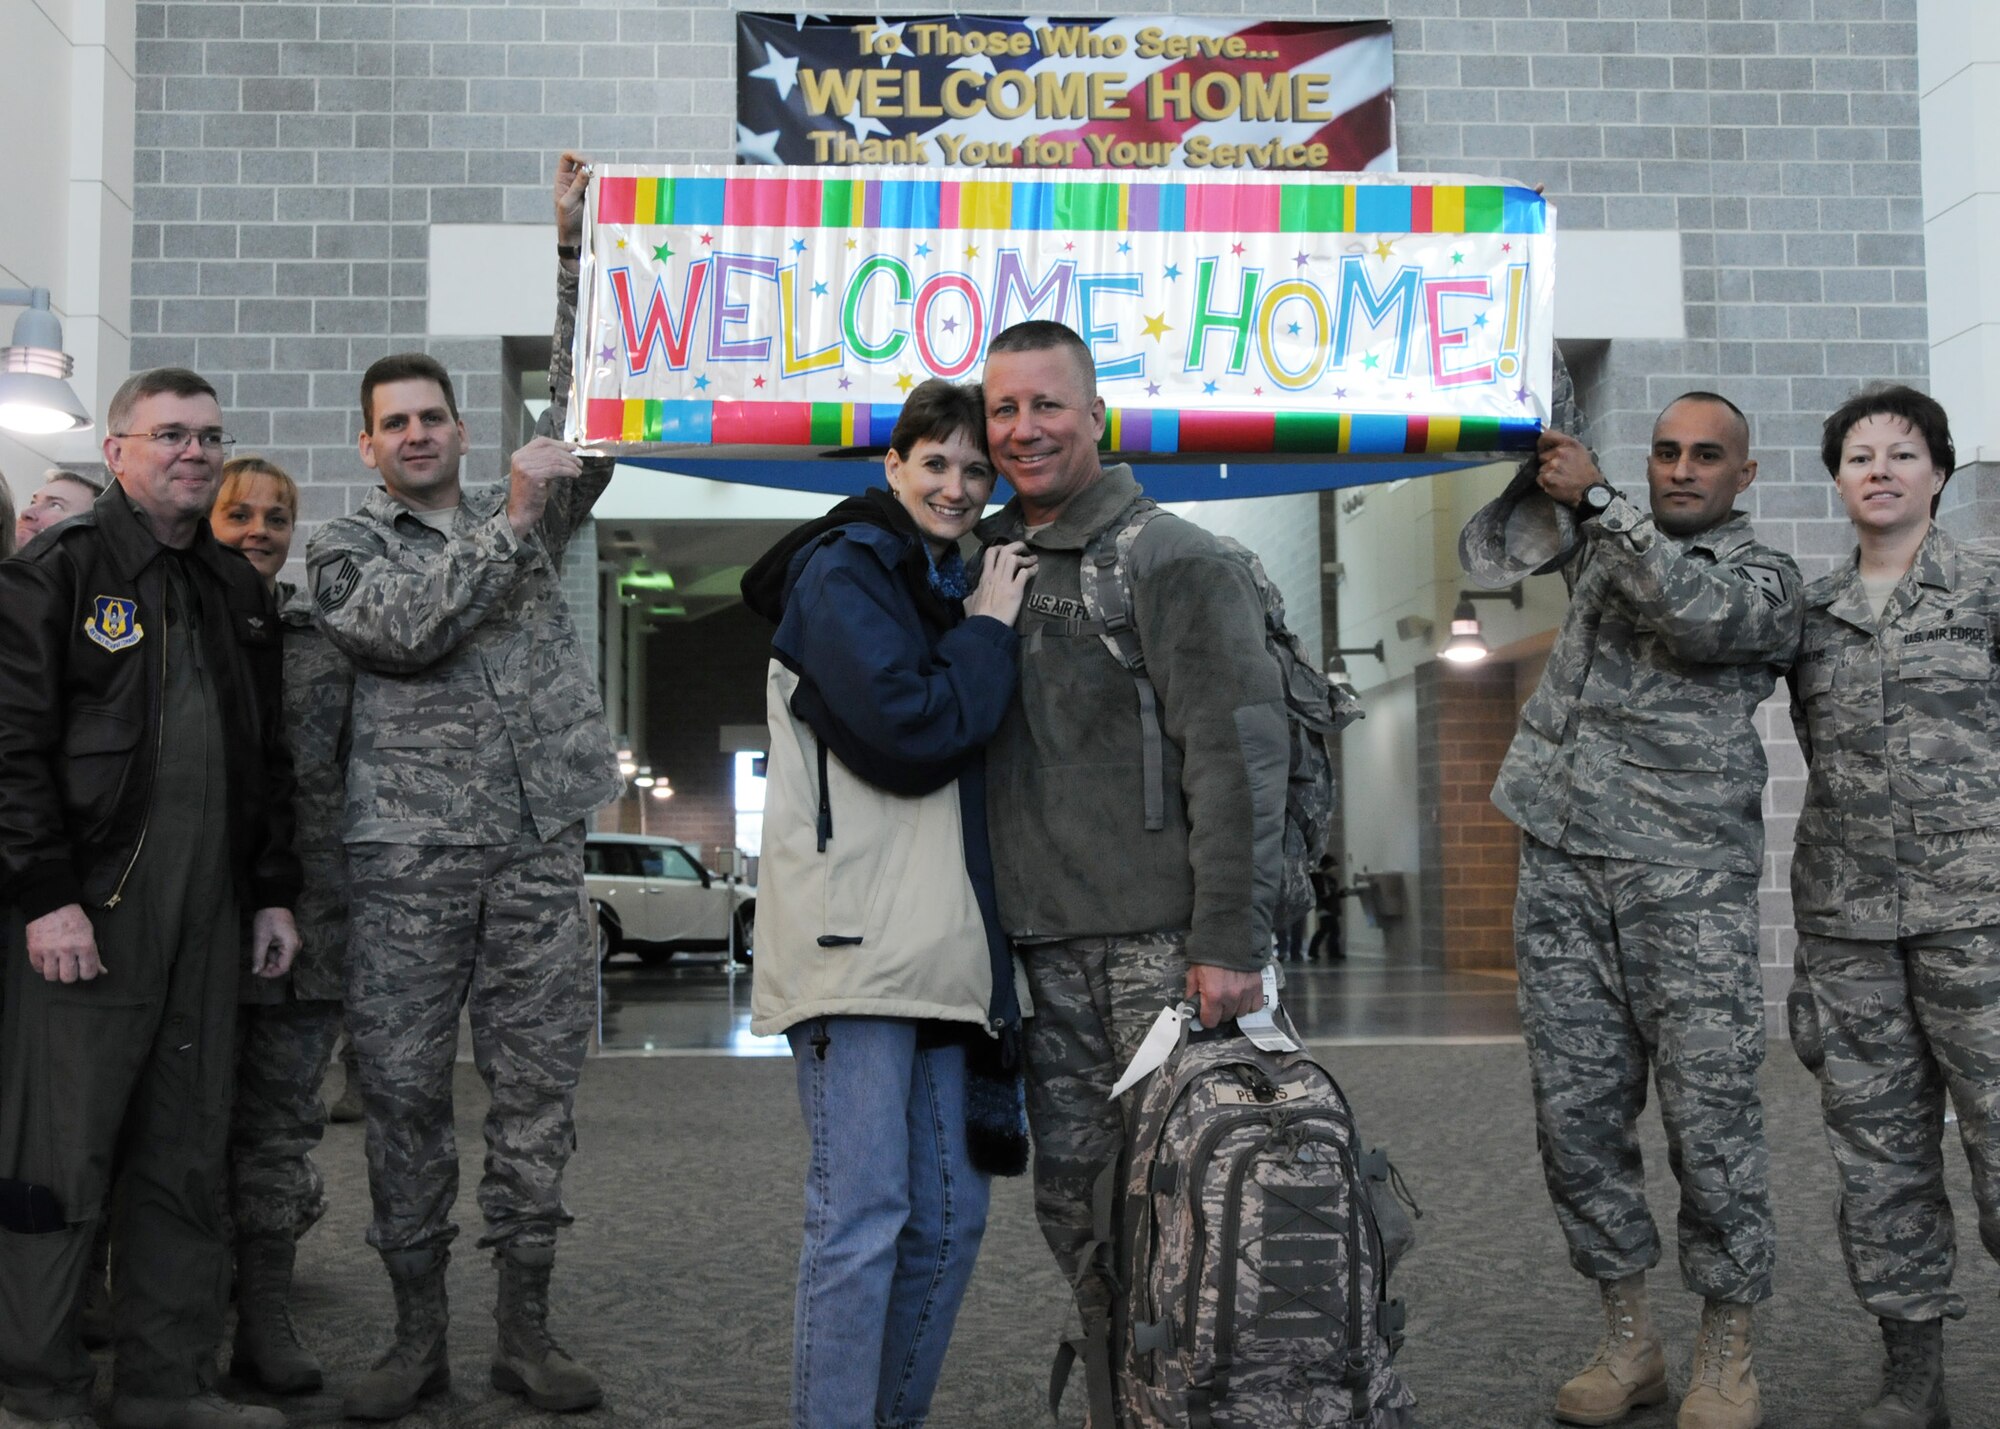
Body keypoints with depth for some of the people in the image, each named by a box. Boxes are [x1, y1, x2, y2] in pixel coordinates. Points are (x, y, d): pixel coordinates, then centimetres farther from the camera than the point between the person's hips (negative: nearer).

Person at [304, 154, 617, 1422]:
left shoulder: (527, 515, 17)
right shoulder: (342, 547, 9)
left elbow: (587, 409, 7)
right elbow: (411, 626, -9)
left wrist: (575, 247, 0)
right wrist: (512, 521, -12)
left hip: (538, 848, 2)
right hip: (408, 854, -2)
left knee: (538, 1089, 2)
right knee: (404, 1090, 1)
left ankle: (526, 1326, 11)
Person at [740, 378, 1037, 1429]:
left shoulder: (942, 590, 23)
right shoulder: (844, 571, -4)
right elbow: (910, 736, -16)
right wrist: (987, 631, -4)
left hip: (935, 941, 9)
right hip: (857, 937, -9)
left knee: (950, 1217, 10)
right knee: (862, 1219, -9)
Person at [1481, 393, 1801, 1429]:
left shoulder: (1766, 577, 5)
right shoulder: (1605, 542, 21)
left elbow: (1698, 612, -16)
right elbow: (1490, 549, 29)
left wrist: (1594, 499, -17)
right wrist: (1531, 441, 14)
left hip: (1686, 875, -4)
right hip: (1561, 865, 5)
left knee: (1709, 1113, -5)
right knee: (1575, 1111, 4)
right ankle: (1627, 1339, 15)